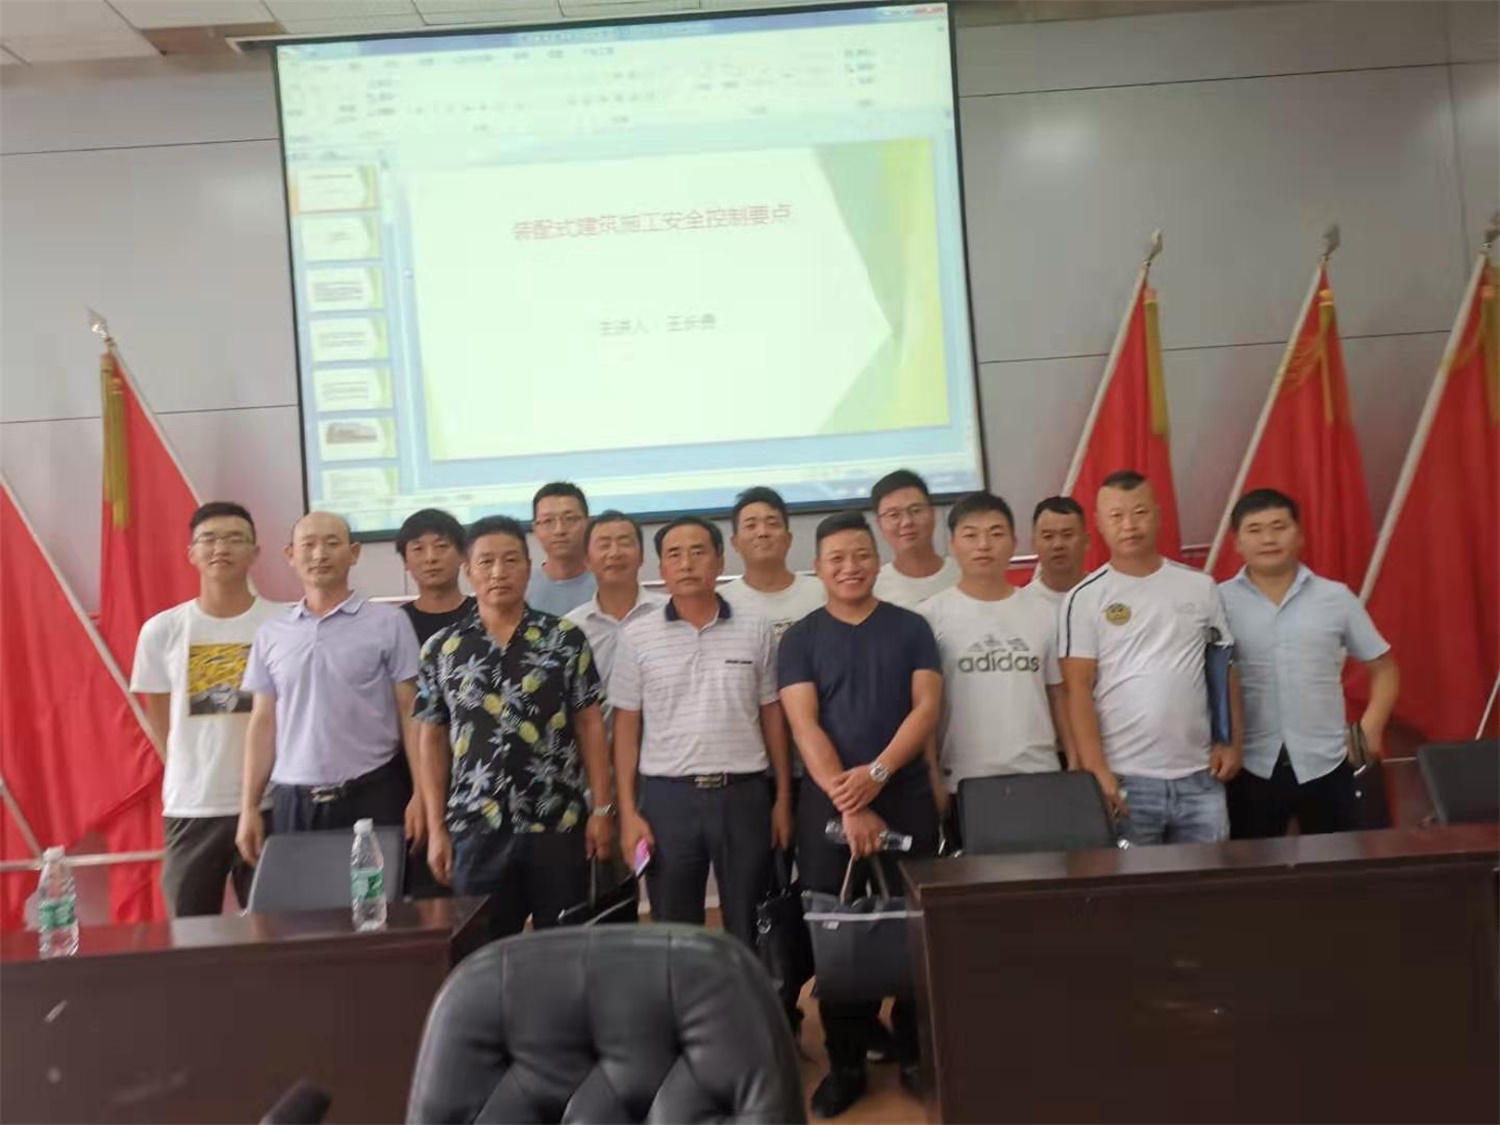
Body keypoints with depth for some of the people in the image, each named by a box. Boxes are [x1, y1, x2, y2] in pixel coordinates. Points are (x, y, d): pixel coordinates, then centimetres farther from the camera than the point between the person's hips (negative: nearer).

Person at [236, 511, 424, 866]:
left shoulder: (388, 622, -1)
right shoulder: (271, 633, 10)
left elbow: (410, 712, -3)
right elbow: (264, 722, 12)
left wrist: (420, 793, -9)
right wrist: (249, 806, 7)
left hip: (373, 795, -3)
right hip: (293, 801, 3)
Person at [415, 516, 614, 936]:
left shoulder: (566, 637, 0)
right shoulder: (441, 649, 4)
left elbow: (589, 725, 1)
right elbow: (433, 740, 7)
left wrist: (601, 809, -3)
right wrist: (436, 828, 4)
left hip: (559, 824, -1)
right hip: (476, 828, 1)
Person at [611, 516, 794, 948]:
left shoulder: (755, 630, 2)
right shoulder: (636, 636, 1)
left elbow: (772, 716, 6)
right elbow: (627, 726, 2)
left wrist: (783, 798, 4)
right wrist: (628, 811, -2)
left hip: (744, 793, 1)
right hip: (667, 796, 0)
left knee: (749, 929, 11)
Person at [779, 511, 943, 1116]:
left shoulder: (911, 628, 6)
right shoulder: (800, 639, 3)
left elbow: (926, 707, -2)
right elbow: (804, 725, -6)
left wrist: (876, 773, -16)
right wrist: (847, 802, -17)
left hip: (906, 796, 1)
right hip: (827, 803, 0)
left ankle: (916, 1055, 22)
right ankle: (844, 1064, 18)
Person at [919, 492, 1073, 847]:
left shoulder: (1042, 613, 7)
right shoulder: (931, 616, -3)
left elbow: (1058, 695, 12)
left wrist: (1076, 765, 4)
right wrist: (931, 778, -7)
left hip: (1040, 777, 3)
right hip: (965, 784, -3)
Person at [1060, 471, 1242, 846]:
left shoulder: (1199, 586, 6)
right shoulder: (1085, 599, -4)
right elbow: (1078, 689, -6)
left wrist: (1232, 742, 5)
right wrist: (1096, 771, -12)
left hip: (1199, 776, 3)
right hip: (1126, 779, -3)